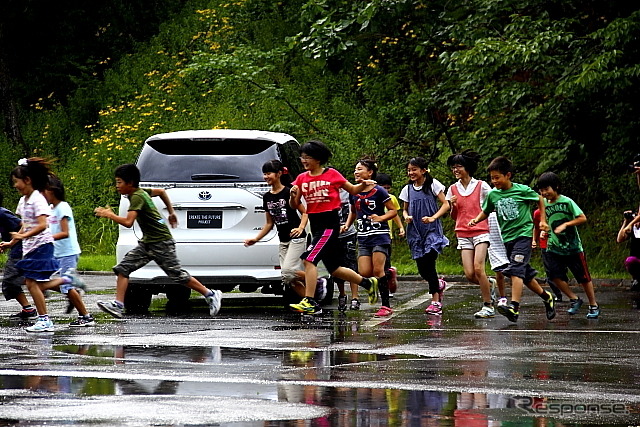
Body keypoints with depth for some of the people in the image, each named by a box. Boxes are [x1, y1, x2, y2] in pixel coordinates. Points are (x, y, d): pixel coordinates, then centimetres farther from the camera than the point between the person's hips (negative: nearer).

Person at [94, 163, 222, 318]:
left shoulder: (137, 197, -20)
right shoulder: (141, 192, 8)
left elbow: (128, 222, -32)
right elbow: (161, 192, 25)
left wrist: (109, 215, -21)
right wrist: (171, 212, 30)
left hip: (161, 243, -10)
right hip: (147, 242, 10)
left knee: (178, 275, -1)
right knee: (123, 268, -3)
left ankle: (211, 295, 13)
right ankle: (118, 305, -9)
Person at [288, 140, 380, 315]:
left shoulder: (332, 174, -4)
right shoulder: (302, 178, 9)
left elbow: (353, 190, 8)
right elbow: (294, 206, 10)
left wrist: (363, 185, -12)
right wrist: (293, 195, -11)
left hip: (330, 223, -7)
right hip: (315, 224, 7)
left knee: (309, 259, -21)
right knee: (334, 269, 14)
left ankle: (309, 301, -22)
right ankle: (368, 283, 33)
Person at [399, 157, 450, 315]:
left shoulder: (433, 185, -2)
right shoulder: (407, 189, 10)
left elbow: (445, 205, -3)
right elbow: (405, 209, 19)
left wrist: (433, 218, -17)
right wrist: (406, 216, -4)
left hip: (432, 230, -5)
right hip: (415, 231, 5)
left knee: (428, 264, -15)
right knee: (422, 269, 1)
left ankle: (435, 302, -9)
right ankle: (439, 284, 32)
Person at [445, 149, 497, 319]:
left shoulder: (481, 186, 0)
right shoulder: (453, 189, 10)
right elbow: (453, 217, 15)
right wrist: (453, 206, -4)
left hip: (480, 232, -4)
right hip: (463, 234, 4)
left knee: (478, 268, -20)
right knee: (469, 274, -9)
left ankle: (488, 306, -10)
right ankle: (489, 284, 24)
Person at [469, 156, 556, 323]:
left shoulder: (522, 190, -8)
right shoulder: (492, 195, 3)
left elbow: (539, 199, 9)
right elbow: (486, 212, 17)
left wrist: (542, 220, 6)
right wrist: (477, 220, -2)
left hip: (523, 234, -6)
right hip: (507, 238, 6)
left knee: (515, 270, -21)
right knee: (525, 274, 11)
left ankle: (514, 307, -31)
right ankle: (546, 297, 31)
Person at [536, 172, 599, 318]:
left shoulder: (567, 202, -10)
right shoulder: (545, 205, 5)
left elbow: (582, 218, -13)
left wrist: (565, 225, -20)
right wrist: (544, 230, 0)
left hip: (573, 247, -4)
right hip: (554, 248, 4)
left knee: (583, 277, 3)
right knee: (555, 275, -14)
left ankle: (594, 306, 17)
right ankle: (574, 299, 5)